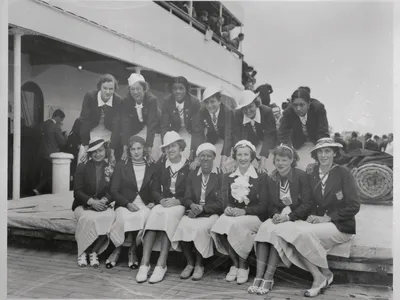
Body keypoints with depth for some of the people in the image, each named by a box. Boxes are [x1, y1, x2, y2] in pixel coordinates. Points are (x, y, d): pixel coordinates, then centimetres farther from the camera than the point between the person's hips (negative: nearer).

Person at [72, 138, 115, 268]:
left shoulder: (110, 169, 6)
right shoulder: (82, 167, 2)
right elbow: (77, 192, -4)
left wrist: (104, 201, -17)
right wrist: (91, 202, -20)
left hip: (102, 205, 1)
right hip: (83, 205, -1)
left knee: (111, 216, -32)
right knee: (89, 218, -35)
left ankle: (94, 252, -18)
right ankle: (82, 252, -15)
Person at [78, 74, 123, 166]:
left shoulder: (119, 101, -17)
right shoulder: (89, 97, -17)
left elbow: (117, 127, -17)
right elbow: (84, 121, -17)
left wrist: (112, 150, -22)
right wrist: (86, 146, -21)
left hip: (109, 136, 0)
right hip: (91, 133, 0)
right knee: (83, 159, -8)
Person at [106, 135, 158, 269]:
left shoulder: (152, 168, 13)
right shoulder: (121, 165, 10)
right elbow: (114, 191, 4)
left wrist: (153, 203, -8)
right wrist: (128, 204, -12)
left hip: (144, 206, 1)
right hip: (124, 205, -1)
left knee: (142, 217, -35)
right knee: (124, 218, -35)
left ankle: (132, 250, -13)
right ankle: (117, 249, -10)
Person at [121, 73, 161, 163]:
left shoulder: (152, 99, -26)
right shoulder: (126, 101, -19)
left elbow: (152, 124, -32)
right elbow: (125, 124, -24)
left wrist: (149, 149, -39)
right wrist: (125, 149, -33)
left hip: (152, 131, -2)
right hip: (135, 131, 2)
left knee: (153, 158, -13)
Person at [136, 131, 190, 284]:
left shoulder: (190, 166, 1)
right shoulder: (161, 164, 14)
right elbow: (155, 189, 10)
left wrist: (177, 201, -16)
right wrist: (162, 200, -10)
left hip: (180, 205, -3)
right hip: (163, 204, 3)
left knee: (168, 215, -34)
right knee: (154, 213, -30)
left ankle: (161, 265, -37)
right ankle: (144, 264, -36)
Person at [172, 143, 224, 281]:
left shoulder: (221, 176, 0)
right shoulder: (192, 175, 13)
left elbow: (220, 204, -5)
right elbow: (187, 198, 9)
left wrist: (201, 209, -17)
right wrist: (192, 205, -14)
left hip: (211, 214, -3)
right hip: (193, 212, 3)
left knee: (201, 228, -33)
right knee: (182, 226, -27)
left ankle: (199, 264, -11)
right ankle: (190, 263, -7)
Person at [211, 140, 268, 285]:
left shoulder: (261, 177, 4)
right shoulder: (227, 177, 15)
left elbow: (263, 206, -3)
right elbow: (224, 200, 4)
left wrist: (244, 211, -20)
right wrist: (228, 208, -20)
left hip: (254, 217, -3)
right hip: (232, 215, 3)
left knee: (236, 224, -35)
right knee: (222, 223, -32)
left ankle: (243, 265, -14)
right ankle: (235, 262, -13)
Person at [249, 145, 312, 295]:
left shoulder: (301, 176, -7)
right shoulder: (272, 179, 8)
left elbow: (307, 203, -11)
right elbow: (271, 205, 11)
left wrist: (288, 217, -20)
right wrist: (276, 214, -12)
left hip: (296, 217, -4)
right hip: (279, 216, 4)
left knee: (276, 231, -32)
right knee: (264, 228, -27)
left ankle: (268, 278, -27)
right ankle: (258, 277, -29)